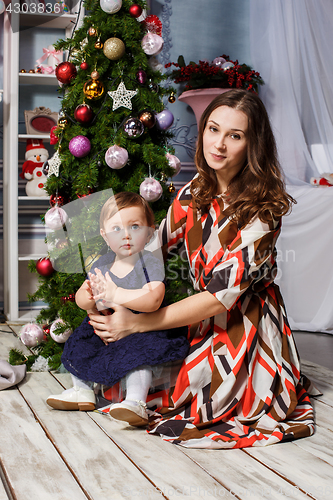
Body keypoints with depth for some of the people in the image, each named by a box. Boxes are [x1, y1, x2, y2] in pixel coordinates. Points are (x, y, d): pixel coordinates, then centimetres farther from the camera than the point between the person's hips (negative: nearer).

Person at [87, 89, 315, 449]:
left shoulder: (263, 209, -21)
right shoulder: (194, 193, -2)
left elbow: (222, 295, -25)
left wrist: (135, 323, -25)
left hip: (247, 326, -6)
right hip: (202, 320, 6)